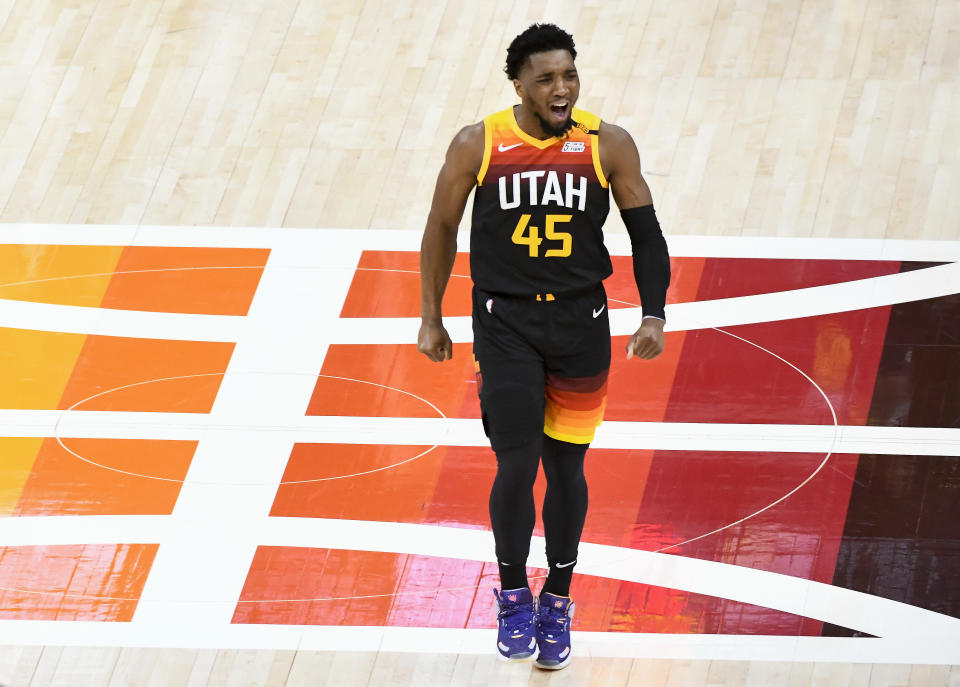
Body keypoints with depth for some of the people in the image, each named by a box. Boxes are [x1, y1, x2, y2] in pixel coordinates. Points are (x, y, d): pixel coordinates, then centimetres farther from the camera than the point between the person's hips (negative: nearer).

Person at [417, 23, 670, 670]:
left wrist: (654, 314, -9)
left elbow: (646, 232, 2)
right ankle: (513, 594, 14)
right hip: (505, 322, -1)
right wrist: (431, 320, 8)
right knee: (517, 465, -9)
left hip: (581, 323, 1)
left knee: (567, 468, 9)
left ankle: (557, 603, 26)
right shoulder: (477, 145, -7)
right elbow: (441, 229, 5)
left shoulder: (608, 145, -6)